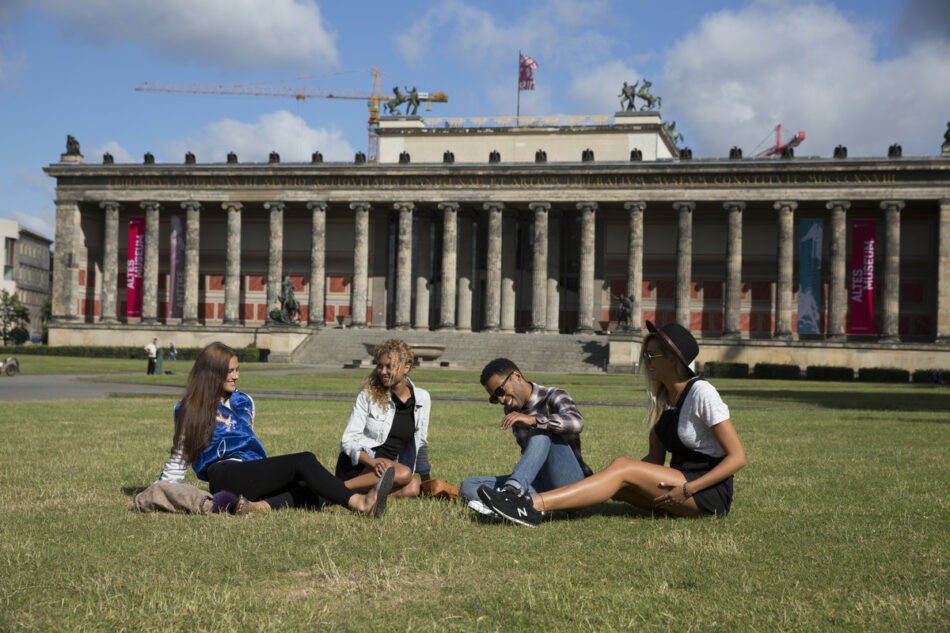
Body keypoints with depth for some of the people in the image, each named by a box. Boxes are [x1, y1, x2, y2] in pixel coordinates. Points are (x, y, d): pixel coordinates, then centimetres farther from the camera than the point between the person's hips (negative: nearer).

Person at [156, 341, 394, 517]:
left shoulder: (244, 402, 26)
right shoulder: (191, 410, 10)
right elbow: (179, 459, 12)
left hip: (251, 473, 6)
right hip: (225, 475, -6)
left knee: (313, 491, -23)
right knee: (304, 461, -26)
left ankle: (257, 506, -46)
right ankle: (360, 503, -42)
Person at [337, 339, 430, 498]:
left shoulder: (422, 398, 3)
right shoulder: (368, 395, -5)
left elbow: (421, 442, 15)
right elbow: (348, 440, -9)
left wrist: (426, 481, 19)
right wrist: (373, 462, -27)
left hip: (385, 467, 4)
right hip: (355, 466, -4)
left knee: (413, 488, -29)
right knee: (404, 473, -34)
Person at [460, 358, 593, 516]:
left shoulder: (554, 397, -7)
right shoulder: (511, 410, 13)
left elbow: (576, 423, -30)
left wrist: (533, 420, -41)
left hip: (569, 482, -6)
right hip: (540, 484, 7)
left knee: (542, 432, -30)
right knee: (468, 485, -10)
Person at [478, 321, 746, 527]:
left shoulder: (701, 394, -13)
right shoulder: (658, 398, 11)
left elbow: (737, 457, -15)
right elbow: (655, 458, 13)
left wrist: (688, 490, -22)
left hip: (710, 492, -7)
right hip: (679, 484, 7)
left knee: (622, 467, -24)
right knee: (617, 476, -16)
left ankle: (534, 505, -35)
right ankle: (531, 505, -31)